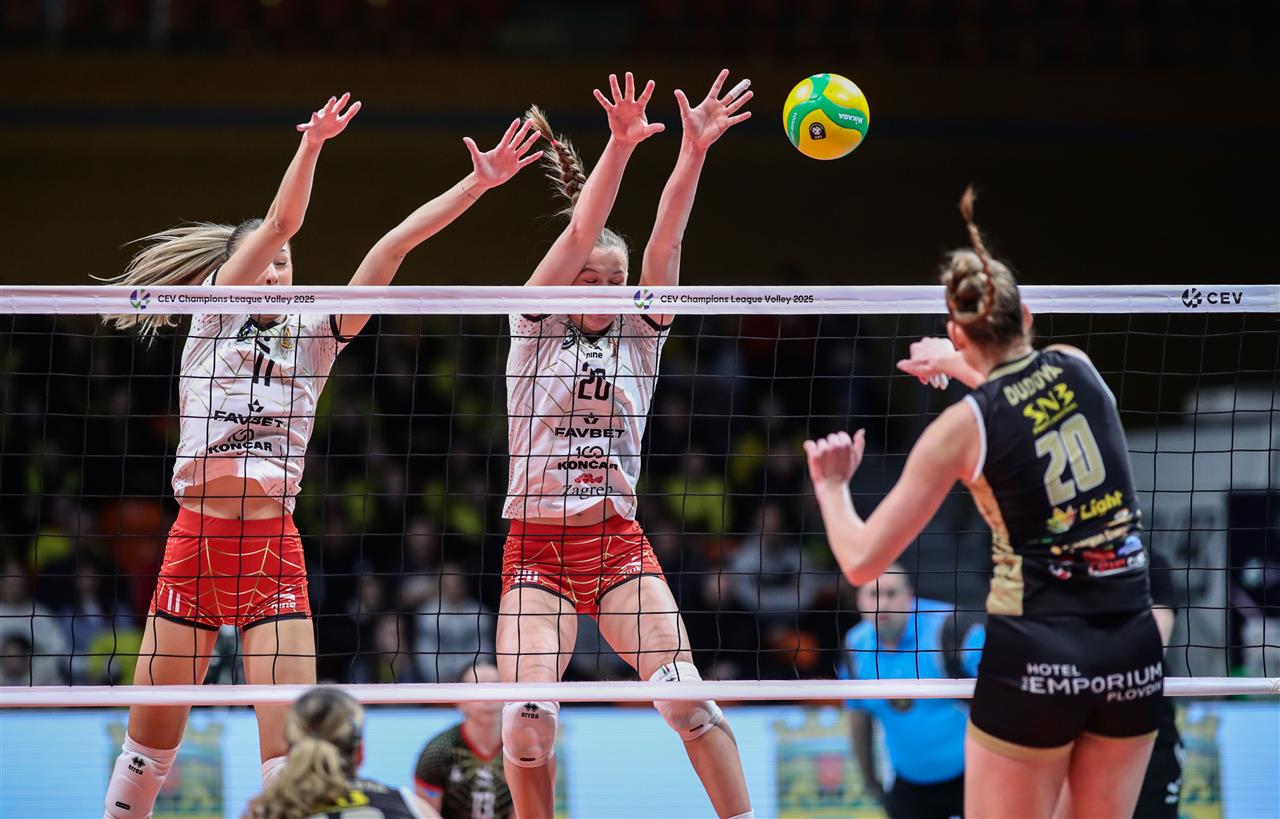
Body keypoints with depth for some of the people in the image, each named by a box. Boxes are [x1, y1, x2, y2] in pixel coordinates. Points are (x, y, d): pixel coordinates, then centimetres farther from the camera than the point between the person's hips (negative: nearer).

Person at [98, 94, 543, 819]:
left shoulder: (313, 335, 12)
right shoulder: (213, 315, 8)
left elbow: (395, 244, 4)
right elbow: (278, 223, -6)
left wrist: (479, 182, -3)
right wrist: (310, 148, -17)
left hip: (273, 546, 1)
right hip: (195, 541, -1)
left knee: (290, 751, -9)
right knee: (149, 748, 5)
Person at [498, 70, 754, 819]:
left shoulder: (641, 335, 5)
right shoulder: (536, 330, 0)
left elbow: (665, 243, -10)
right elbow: (579, 234, -14)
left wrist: (695, 153, -24)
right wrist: (618, 148, -28)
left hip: (619, 545, 1)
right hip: (537, 550, -1)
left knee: (685, 694, -15)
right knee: (528, 724, -14)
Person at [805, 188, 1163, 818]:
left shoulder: (961, 428, -7)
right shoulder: (1078, 366, 5)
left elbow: (861, 561, -1)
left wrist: (831, 488, 15)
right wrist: (962, 367, 45)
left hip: (1035, 655, -4)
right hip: (1133, 649, 4)